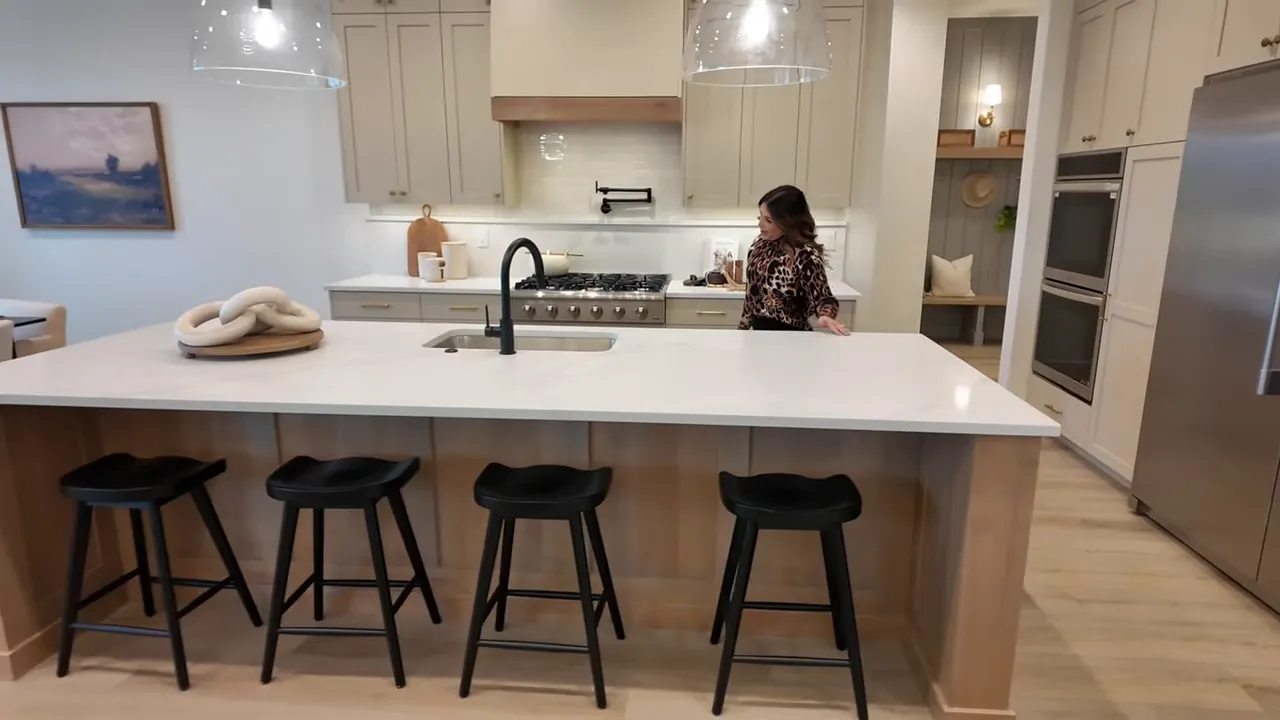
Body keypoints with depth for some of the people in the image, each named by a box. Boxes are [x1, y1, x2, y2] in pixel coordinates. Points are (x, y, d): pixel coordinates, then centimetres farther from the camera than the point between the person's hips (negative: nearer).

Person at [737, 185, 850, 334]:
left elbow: (823, 297, -14)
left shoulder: (805, 255, -22)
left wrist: (825, 316, -35)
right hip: (758, 329, 7)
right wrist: (743, 327, 14)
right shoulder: (760, 244, -1)